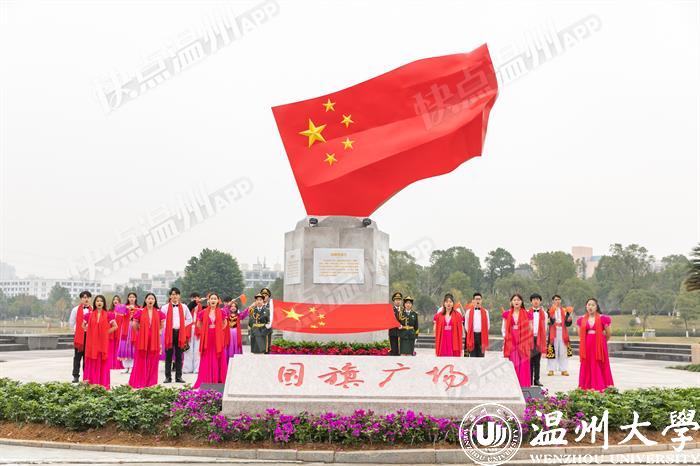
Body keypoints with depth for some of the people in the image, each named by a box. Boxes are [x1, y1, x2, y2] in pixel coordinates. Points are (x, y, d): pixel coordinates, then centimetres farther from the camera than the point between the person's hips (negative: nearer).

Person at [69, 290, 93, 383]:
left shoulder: (93, 310, 5)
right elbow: (71, 323, 9)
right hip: (79, 336, -1)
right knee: (77, 357, 2)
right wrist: (79, 329, 4)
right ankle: (76, 376, 5)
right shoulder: (76, 310, 4)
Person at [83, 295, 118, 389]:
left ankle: (103, 384, 4)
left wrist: (106, 332, -5)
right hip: (92, 342, 2)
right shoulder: (90, 315, 7)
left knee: (104, 363, 0)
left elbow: (115, 326, 0)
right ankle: (93, 383, 5)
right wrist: (89, 332, 5)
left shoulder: (108, 315, 1)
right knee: (93, 363, 1)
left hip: (104, 342, -1)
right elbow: (84, 325, 18)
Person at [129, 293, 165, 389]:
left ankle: (151, 383, 13)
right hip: (142, 340, -1)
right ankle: (138, 383, 8)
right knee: (141, 362, 2)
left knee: (152, 362, 5)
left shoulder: (159, 312, 3)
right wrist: (141, 331, 9)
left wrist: (157, 332, 9)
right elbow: (134, 324, 6)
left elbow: (161, 325, 16)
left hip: (154, 340, 1)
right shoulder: (140, 312, -1)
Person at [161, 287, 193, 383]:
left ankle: (178, 377, 10)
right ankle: (168, 377, 6)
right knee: (169, 356, 1)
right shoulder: (165, 307, 1)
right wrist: (167, 327, -1)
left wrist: (182, 325, 6)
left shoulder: (184, 307, 9)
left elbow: (189, 319, 17)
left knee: (179, 356, 5)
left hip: (180, 333, 2)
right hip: (169, 333, -2)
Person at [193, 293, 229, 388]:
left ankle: (218, 381, 8)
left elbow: (225, 324, 15)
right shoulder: (204, 313, 2)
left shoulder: (221, 312, 1)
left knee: (218, 360, 2)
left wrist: (219, 330, 5)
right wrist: (205, 330, 6)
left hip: (218, 339, 0)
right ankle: (206, 381, 7)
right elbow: (199, 324, 15)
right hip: (207, 339, 0)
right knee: (207, 361, 2)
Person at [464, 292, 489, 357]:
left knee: (481, 356, 2)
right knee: (473, 356, 0)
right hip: (472, 335, -1)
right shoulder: (469, 311, 4)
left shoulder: (485, 311, 6)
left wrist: (484, 333, 4)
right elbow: (466, 325, 9)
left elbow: (488, 325, 10)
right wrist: (470, 333, 5)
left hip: (482, 335, 1)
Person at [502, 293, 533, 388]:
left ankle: (523, 386, 4)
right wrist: (505, 337, 0)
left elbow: (530, 330, 7)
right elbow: (503, 328, 12)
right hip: (511, 343, 1)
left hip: (523, 343, 0)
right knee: (512, 365, -2)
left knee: (523, 365, -2)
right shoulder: (507, 314, 8)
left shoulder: (527, 314, 5)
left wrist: (530, 343, 2)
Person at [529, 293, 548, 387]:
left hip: (539, 339, 2)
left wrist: (544, 342, 2)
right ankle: (529, 380, 3)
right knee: (530, 360, -1)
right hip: (529, 338, -2)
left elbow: (544, 329, 8)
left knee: (537, 361, 6)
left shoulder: (544, 314, 9)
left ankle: (536, 380, 10)